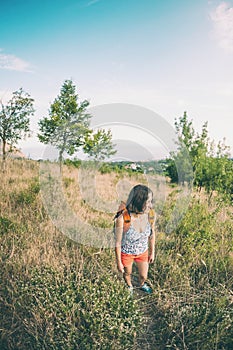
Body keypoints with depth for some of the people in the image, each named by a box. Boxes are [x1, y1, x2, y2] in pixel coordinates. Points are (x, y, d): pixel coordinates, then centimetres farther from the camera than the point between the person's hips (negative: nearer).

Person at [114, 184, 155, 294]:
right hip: (126, 253, -2)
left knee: (143, 276, 25)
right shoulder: (122, 219, -36)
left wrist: (152, 252, 8)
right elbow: (118, 243, -20)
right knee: (127, 273, 27)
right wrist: (119, 262, -9)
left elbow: (152, 235, -5)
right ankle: (129, 287, 64)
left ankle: (142, 285, 63)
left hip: (143, 252, 3)